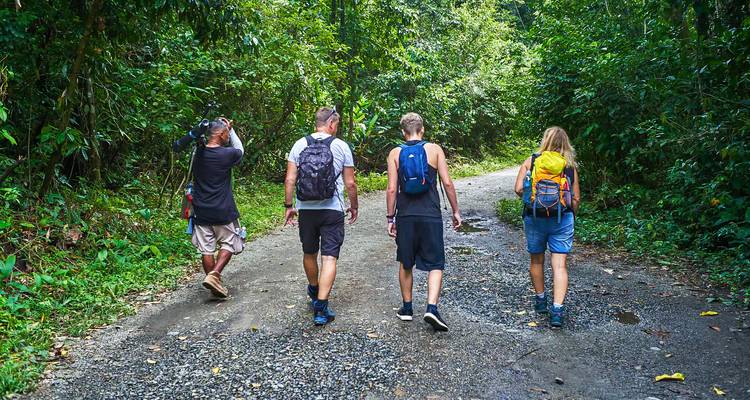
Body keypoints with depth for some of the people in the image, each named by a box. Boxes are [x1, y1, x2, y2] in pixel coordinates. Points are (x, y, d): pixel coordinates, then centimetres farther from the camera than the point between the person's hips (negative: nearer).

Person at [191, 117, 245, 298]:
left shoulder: (197, 152, 2)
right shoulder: (226, 154, -12)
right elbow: (240, 150, 12)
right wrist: (230, 128, 15)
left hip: (201, 211, 5)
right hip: (223, 212, -5)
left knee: (207, 249, 10)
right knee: (229, 244, 11)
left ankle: (215, 285, 18)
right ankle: (214, 275, -7)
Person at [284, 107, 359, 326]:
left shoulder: (300, 145, 2)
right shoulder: (341, 146, -3)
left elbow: (290, 179, -2)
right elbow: (350, 183, -2)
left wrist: (288, 206, 8)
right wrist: (354, 206, 12)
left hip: (306, 209, 3)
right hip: (333, 210, -3)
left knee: (309, 254, 20)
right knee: (329, 258, -2)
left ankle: (314, 293, 40)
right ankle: (321, 308, -8)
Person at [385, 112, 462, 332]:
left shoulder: (395, 153, 2)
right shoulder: (434, 149, 0)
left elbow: (392, 189, -2)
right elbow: (448, 184, -3)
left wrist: (390, 218, 5)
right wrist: (456, 211, 6)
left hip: (405, 216, 2)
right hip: (431, 216, -2)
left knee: (405, 264, 16)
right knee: (436, 265, 5)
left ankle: (407, 308, 24)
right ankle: (431, 308, -10)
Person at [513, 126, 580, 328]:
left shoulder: (531, 161, 0)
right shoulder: (570, 165, 3)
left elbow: (519, 189, -8)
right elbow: (576, 198, 3)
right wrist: (571, 217, 19)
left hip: (534, 218, 0)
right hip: (562, 219, 0)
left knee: (537, 261, 18)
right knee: (559, 265, -1)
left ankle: (540, 300, 31)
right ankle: (557, 309, -10)